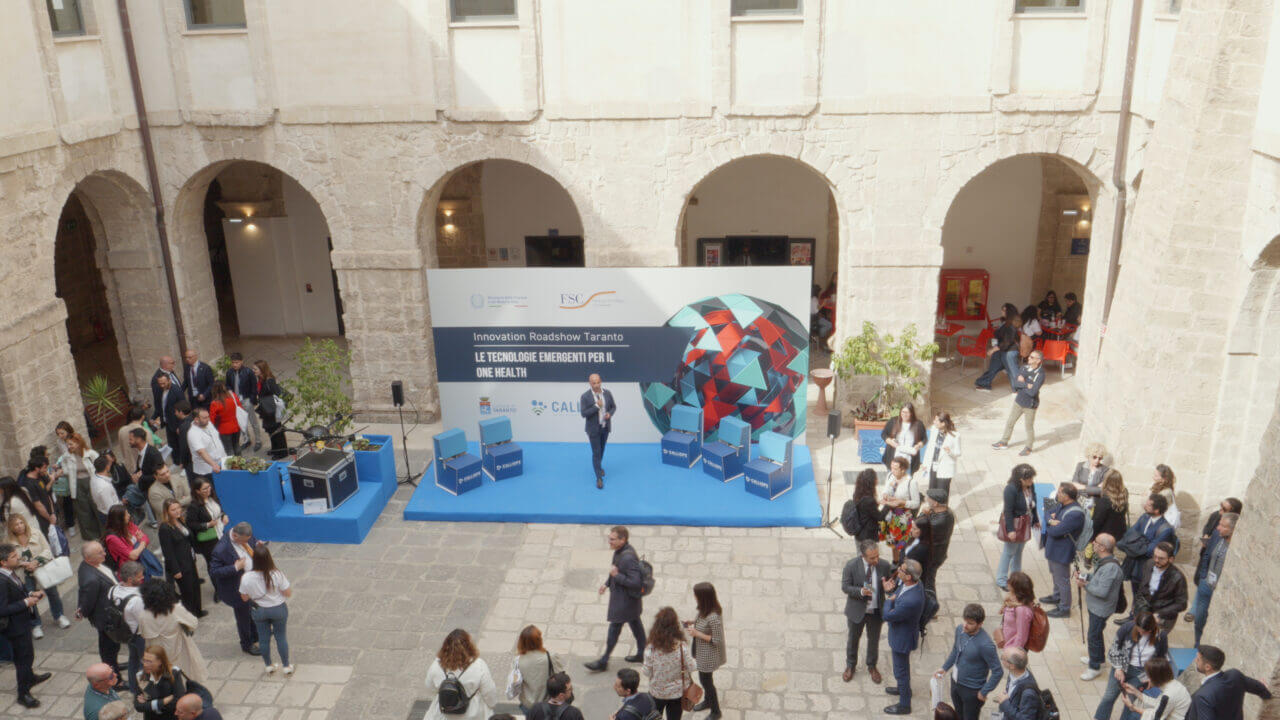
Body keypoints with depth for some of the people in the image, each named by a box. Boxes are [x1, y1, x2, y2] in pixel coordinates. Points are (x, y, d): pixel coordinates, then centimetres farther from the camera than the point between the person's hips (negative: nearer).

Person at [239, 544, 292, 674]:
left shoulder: (246, 577, -24)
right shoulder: (277, 575, -29)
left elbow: (244, 598, -7)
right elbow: (288, 594, -17)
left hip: (258, 611, 1)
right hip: (278, 609, -1)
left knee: (263, 638, 21)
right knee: (281, 637, 17)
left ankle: (269, 666, 39)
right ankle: (286, 666, 30)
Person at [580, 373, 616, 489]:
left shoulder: (607, 393, -7)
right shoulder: (585, 396, -18)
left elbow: (614, 407, 5)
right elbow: (583, 414, -20)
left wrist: (609, 414, -16)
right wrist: (596, 406, -28)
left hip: (605, 427, 4)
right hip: (593, 429, -4)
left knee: (601, 449, 22)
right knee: (596, 452, -3)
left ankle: (599, 466, 48)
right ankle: (599, 478, 3)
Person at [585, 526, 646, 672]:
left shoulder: (628, 558, -32)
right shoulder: (620, 551, -1)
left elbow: (635, 582, -32)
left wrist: (616, 575, -27)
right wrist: (607, 583, 16)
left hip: (625, 600, -10)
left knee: (614, 628, 3)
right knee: (635, 624, 21)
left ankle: (603, 662, 16)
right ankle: (641, 654, 37)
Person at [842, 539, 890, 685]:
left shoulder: (884, 565, -17)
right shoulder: (851, 566, -23)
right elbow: (845, 586, -14)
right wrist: (860, 591, -33)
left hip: (876, 611, 2)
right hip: (857, 611, -1)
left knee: (874, 640, 21)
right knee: (853, 639, 19)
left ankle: (872, 666, 47)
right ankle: (851, 666, 45)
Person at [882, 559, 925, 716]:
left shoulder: (911, 600, -43)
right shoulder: (907, 582, -16)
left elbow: (888, 616, -30)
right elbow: (897, 593, 3)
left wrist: (888, 599, -15)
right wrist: (890, 591, -16)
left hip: (903, 638, -9)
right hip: (901, 632, 9)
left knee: (901, 670, 14)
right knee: (902, 666, 32)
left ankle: (904, 705, 36)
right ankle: (904, 689, 56)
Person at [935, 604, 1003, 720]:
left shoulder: (985, 644, -31)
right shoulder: (960, 629, -10)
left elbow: (998, 672, -23)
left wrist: (984, 692, -16)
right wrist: (945, 668, 9)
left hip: (972, 690, -7)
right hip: (955, 683, 7)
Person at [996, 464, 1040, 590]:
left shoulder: (1030, 486, -8)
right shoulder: (1011, 489, -28)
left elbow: (1033, 503, 8)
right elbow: (1008, 510, -23)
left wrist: (1035, 520, 17)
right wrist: (1010, 530, -22)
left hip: (1025, 521, 6)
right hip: (1013, 522, -6)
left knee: (1019, 550, 19)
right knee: (1009, 551, 3)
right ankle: (1001, 580, 16)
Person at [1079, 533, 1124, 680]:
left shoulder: (1110, 568, -32)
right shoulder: (1103, 560, -1)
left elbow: (1102, 591, -30)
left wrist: (1085, 585, -20)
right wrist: (1085, 576, -1)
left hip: (1101, 608, -10)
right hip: (1095, 606, 10)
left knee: (1094, 636, 3)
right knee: (1096, 634, 26)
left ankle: (1095, 667, 18)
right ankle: (1099, 657, 45)